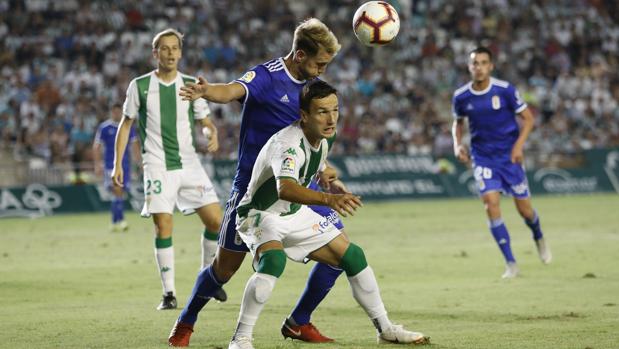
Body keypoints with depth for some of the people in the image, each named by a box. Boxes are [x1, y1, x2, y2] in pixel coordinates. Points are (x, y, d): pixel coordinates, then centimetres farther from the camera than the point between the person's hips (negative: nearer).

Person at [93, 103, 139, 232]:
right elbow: (96, 147, -1)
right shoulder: (104, 128, -2)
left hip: (125, 164, 4)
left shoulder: (128, 127, 8)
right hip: (110, 165, -4)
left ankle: (115, 222, 14)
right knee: (117, 190, -18)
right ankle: (120, 220, -21)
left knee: (120, 192, 5)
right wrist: (97, 164, -8)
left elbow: (134, 145, 15)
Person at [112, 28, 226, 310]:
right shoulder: (139, 86, 1)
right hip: (157, 166, -2)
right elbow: (126, 124, 9)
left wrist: (212, 134, -13)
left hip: (189, 162, 2)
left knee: (215, 220, -4)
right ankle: (168, 293, -3)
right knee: (163, 226, -12)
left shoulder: (191, 85, 6)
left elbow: (205, 121, 11)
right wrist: (118, 164, 4)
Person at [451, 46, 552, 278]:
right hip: (482, 157, 1)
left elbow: (528, 118, -4)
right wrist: (457, 144, -3)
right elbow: (458, 122, 15)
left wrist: (518, 145, -16)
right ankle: (510, 263, -9)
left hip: (509, 155, -1)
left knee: (524, 209, 2)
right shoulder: (461, 97, -5)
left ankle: (539, 239, 39)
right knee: (491, 204, -17)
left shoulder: (505, 90, -12)